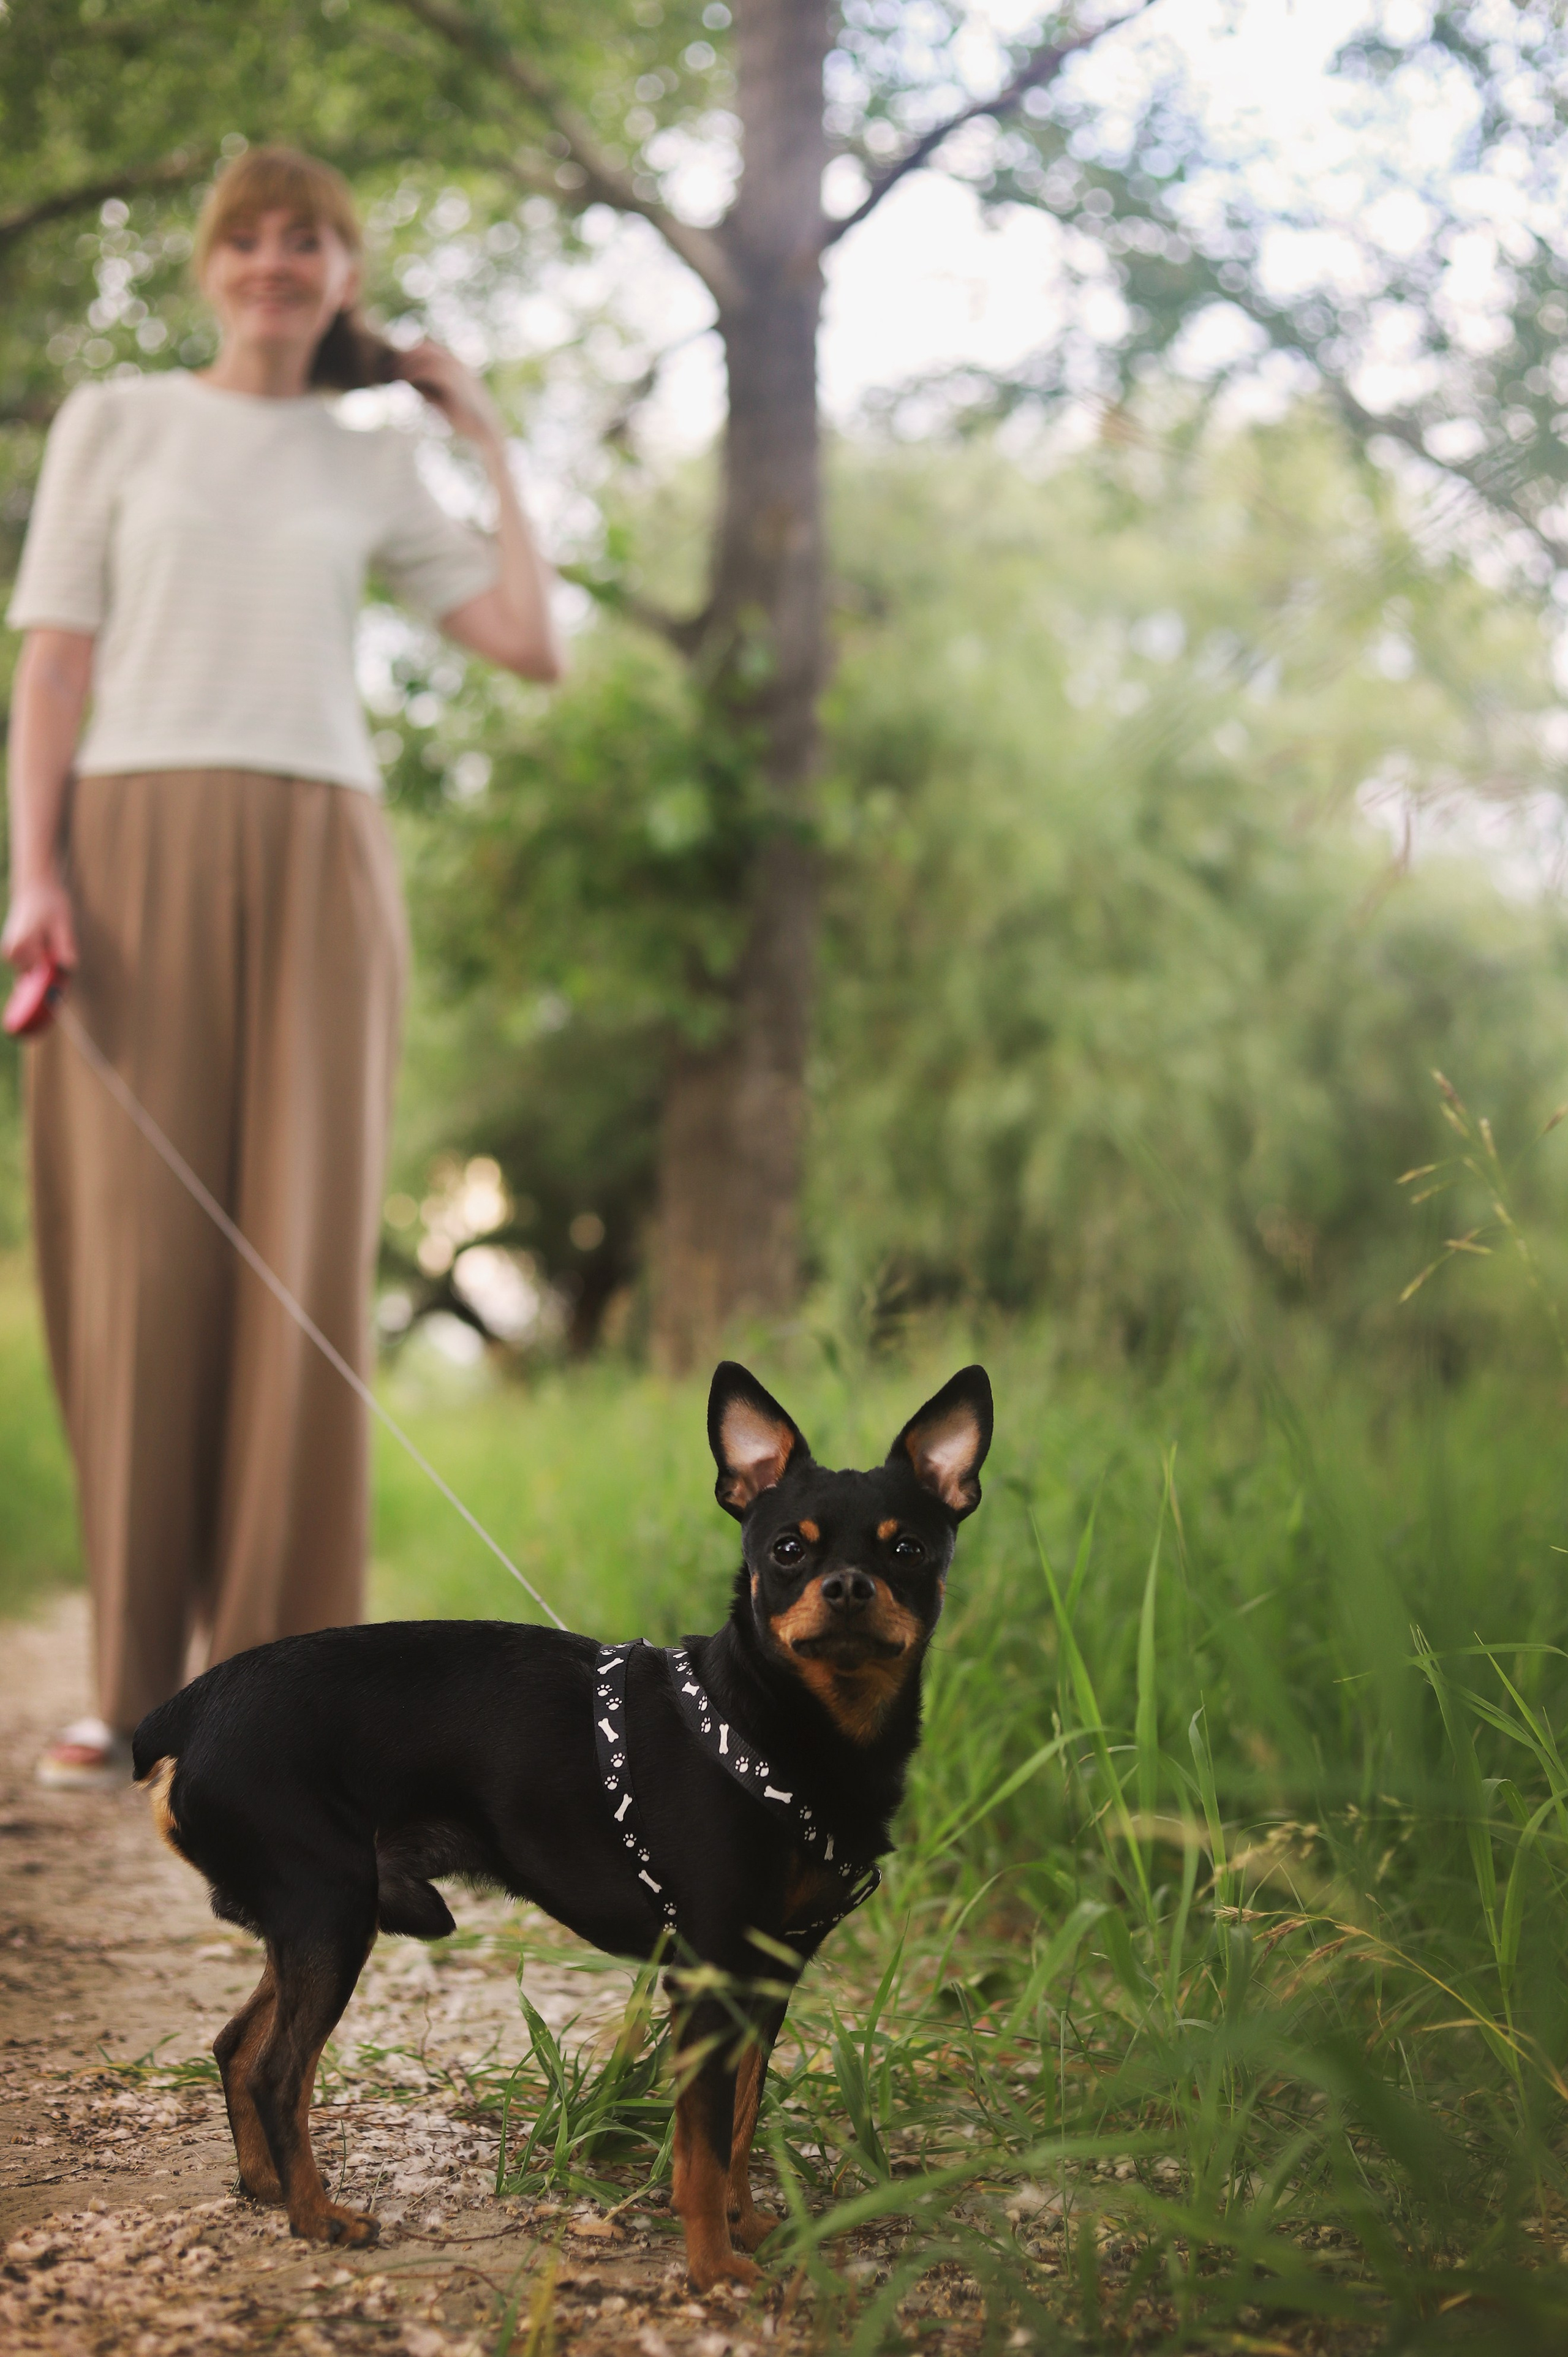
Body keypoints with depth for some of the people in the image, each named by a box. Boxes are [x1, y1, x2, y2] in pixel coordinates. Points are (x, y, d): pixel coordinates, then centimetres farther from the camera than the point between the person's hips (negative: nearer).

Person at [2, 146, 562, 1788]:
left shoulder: (372, 470, 18)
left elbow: (530, 648, 11)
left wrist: (495, 448, 17)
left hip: (317, 864, 2)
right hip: (137, 848, -2)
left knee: (304, 1262, -5)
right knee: (140, 1264, -6)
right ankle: (133, 1686, -1)